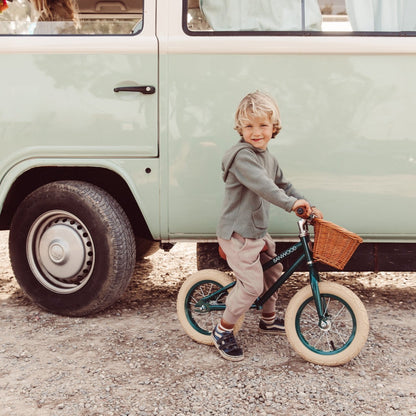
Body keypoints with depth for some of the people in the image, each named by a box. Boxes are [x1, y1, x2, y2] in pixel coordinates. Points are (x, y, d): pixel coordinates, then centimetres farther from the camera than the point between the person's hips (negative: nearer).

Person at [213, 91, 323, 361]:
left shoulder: (268, 158, 12)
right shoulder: (242, 156, -20)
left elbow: (283, 185, 21)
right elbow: (261, 185, -34)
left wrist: (308, 207, 12)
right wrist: (290, 203, -42)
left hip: (258, 231, 10)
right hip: (238, 235, -10)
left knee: (274, 272, 20)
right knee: (252, 285, -11)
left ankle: (269, 319, 42)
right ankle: (223, 331, 8)